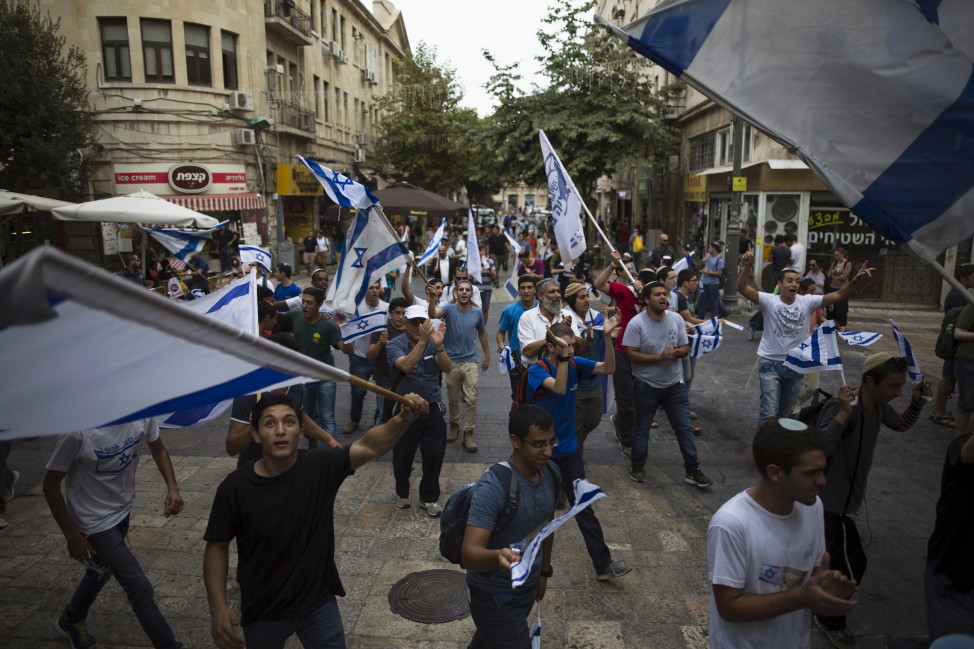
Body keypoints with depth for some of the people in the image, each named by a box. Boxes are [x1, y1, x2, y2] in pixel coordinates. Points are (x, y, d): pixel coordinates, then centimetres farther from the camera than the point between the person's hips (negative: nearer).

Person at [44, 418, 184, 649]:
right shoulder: (78, 430, -31)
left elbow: (158, 449, 1)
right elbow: (51, 484, -18)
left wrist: (172, 487, -12)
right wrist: (71, 535, -13)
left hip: (123, 509, 6)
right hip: (95, 520, -6)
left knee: (103, 569, 30)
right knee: (140, 588, -3)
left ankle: (70, 620, 58)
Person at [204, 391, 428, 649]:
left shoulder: (321, 467, -15)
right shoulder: (234, 488, -16)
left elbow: (370, 446, -26)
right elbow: (217, 547, -7)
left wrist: (405, 418, -44)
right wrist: (218, 606, -15)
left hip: (319, 602, 0)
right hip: (262, 611, 0)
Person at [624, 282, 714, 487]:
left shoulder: (676, 318, -3)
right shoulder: (636, 323, -17)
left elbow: (685, 348, 3)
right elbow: (631, 354, -19)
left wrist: (678, 352, -21)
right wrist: (660, 356, -26)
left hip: (675, 384, 4)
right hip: (646, 386, -3)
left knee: (685, 427, 7)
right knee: (641, 428, 12)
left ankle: (692, 470, 20)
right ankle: (638, 466, 31)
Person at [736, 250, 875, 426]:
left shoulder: (807, 302, -4)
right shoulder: (769, 301, -13)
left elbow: (838, 295, -13)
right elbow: (742, 288, -25)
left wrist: (856, 279, -31)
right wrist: (746, 266, -42)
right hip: (771, 364, -4)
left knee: (786, 411, 20)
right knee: (770, 411, -4)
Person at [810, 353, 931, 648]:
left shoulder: (879, 406, -3)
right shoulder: (841, 406, -31)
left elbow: (902, 424, 19)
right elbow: (819, 449, -42)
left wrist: (917, 402, 0)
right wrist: (843, 413, -48)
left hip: (846, 495, 9)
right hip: (834, 501, -9)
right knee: (852, 564, 3)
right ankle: (831, 622, 25)